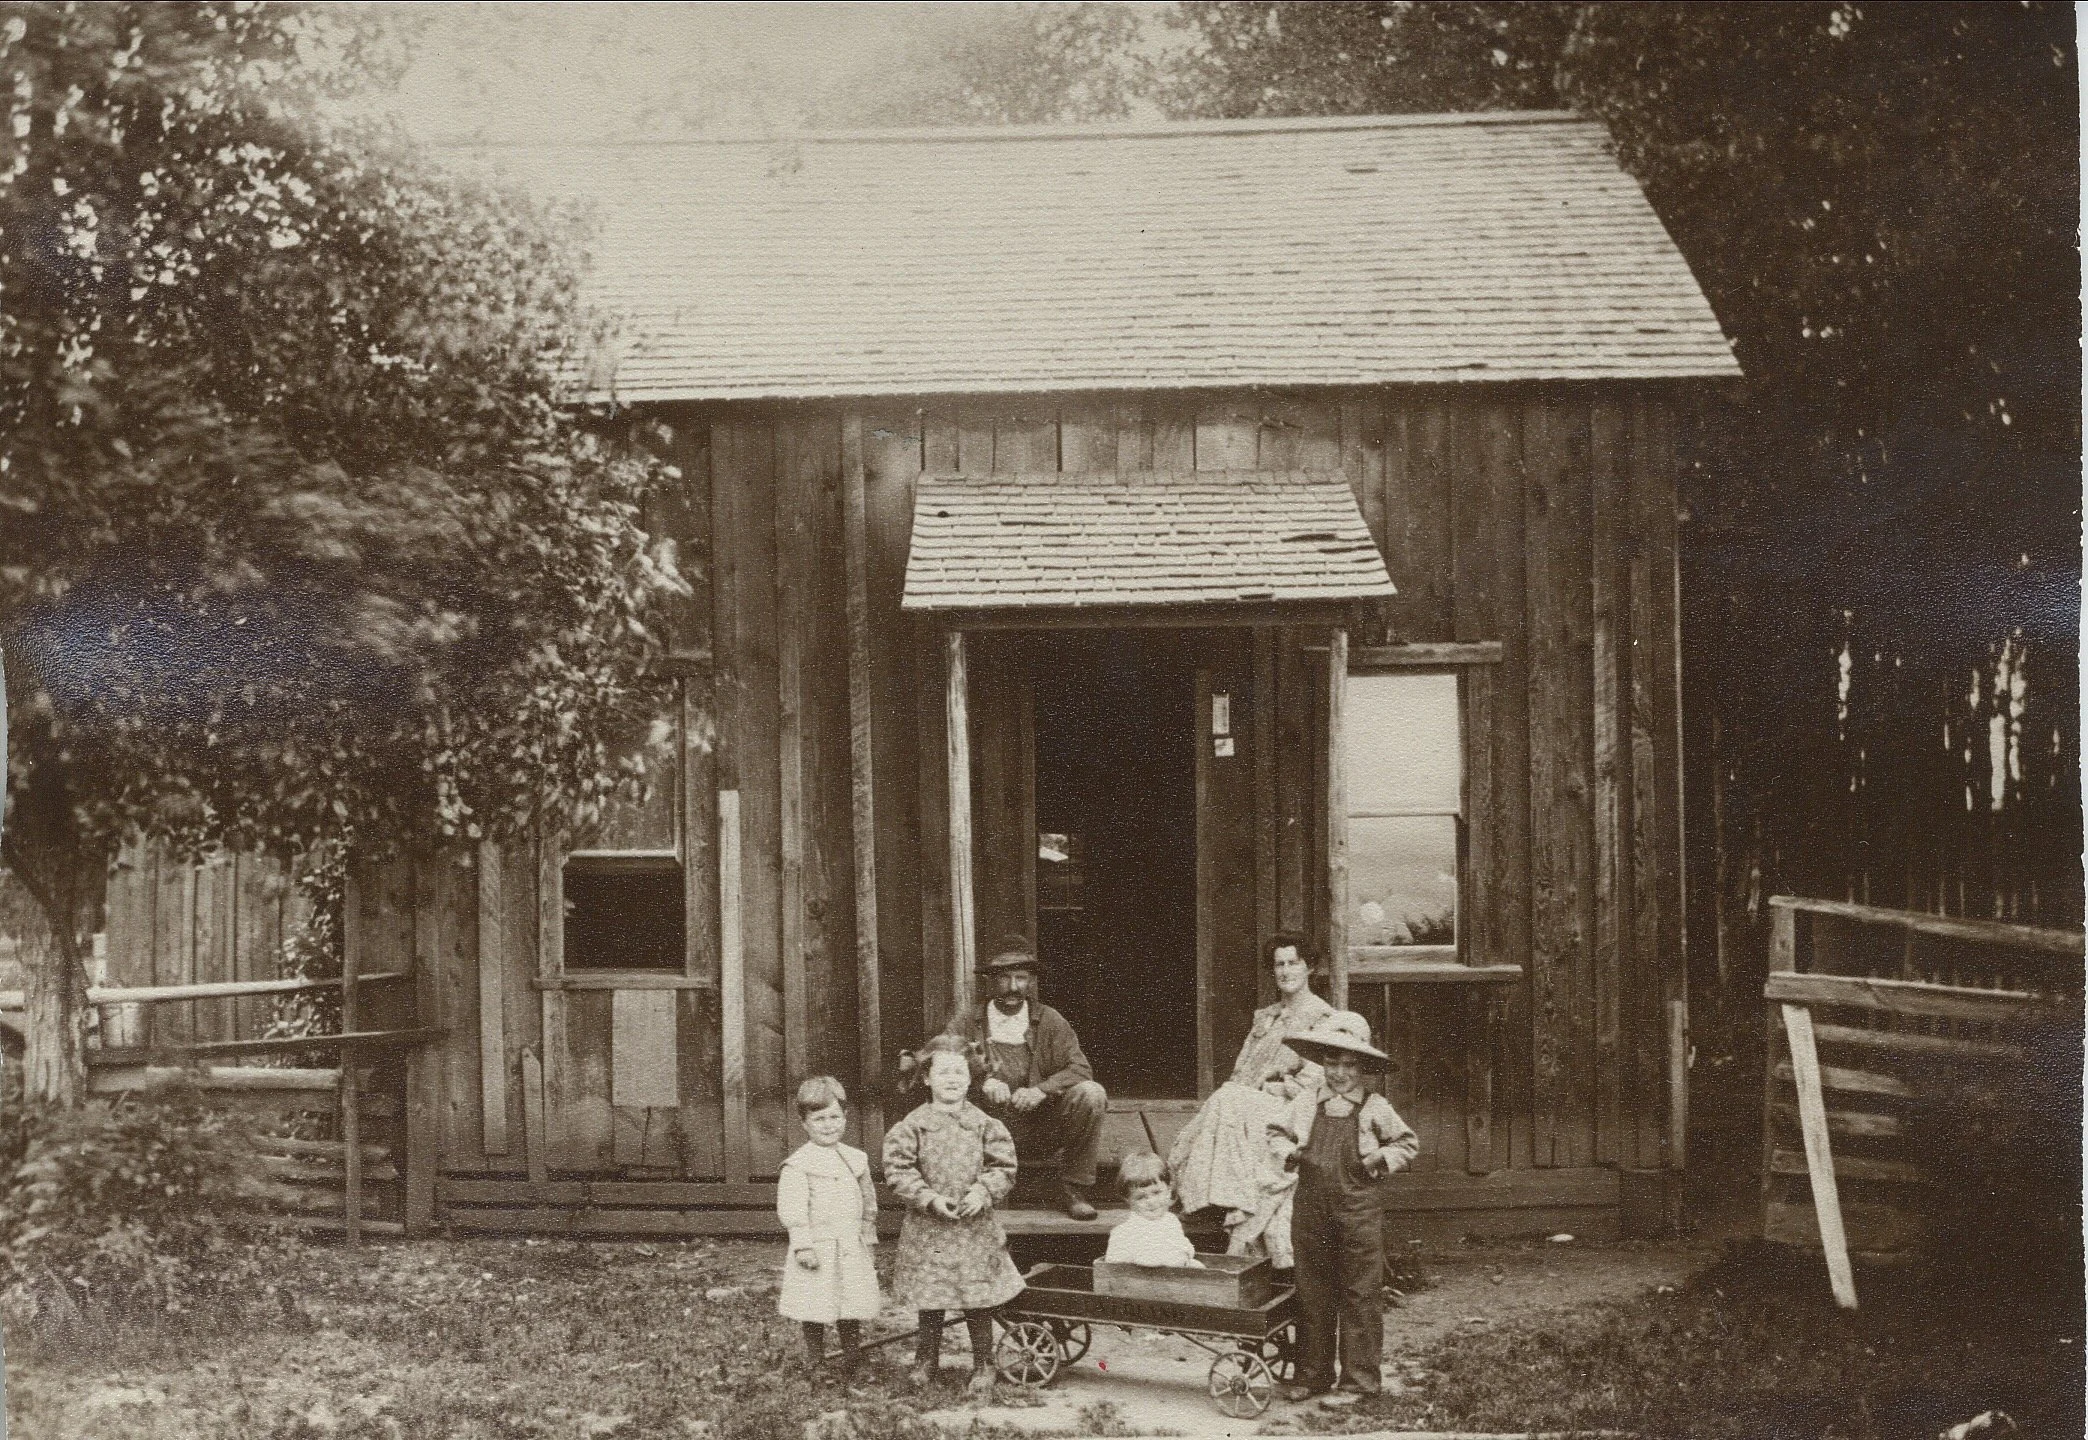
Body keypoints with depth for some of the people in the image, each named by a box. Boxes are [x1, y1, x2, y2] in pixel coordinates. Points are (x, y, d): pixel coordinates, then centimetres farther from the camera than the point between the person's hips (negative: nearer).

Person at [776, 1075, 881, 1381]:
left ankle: (851, 1368, 20)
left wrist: (868, 1239, 16)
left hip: (852, 1252, 5)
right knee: (815, 1314, 1)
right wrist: (803, 1245, -17)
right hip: (818, 1251, -5)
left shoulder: (856, 1159, 10)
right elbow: (791, 1210, -13)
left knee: (852, 1315, 9)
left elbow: (869, 1203, 18)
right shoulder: (798, 1165, -8)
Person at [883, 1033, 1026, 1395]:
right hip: (927, 1230, -1)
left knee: (979, 1301, 5)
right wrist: (930, 1198, -15)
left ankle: (983, 1367, 20)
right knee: (929, 1303, 10)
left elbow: (1003, 1167, 2)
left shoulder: (984, 1124, 0)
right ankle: (925, 1365, 27)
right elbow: (898, 1170, -6)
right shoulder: (912, 1126, -4)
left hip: (976, 1229, 1)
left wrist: (983, 1192, -13)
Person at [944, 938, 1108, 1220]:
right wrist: (983, 1083, -25)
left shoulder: (1049, 1020, 5)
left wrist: (1041, 1090, -24)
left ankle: (1075, 1190, -8)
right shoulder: (965, 1023, 4)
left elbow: (1079, 1069, -5)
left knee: (1091, 1094, -24)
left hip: (1041, 1129, 0)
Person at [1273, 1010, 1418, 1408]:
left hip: (1358, 1211, -3)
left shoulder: (1375, 1108, 1)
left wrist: (1382, 1159, -4)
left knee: (1359, 1296, 1)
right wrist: (1287, 1153, 2)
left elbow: (1408, 1144, 13)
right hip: (1310, 1208, 3)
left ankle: (1358, 1379, 10)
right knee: (1312, 1294, 10)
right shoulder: (1304, 1105, 7)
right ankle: (1312, 1374, 20)